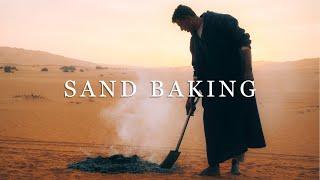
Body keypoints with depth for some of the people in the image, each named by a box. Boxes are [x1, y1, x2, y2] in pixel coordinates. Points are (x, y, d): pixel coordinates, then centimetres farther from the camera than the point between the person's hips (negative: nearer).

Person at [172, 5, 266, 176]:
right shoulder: (194, 40, 13)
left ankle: (236, 160, 11)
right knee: (213, 123, 2)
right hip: (213, 87, 6)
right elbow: (198, 71, 19)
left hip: (236, 80, -6)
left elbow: (244, 42, -12)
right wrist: (192, 96, 17)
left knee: (240, 119, -2)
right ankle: (214, 165, 8)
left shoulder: (221, 21, -7)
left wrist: (248, 70, -19)